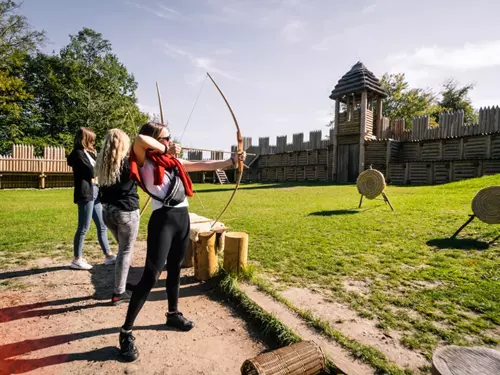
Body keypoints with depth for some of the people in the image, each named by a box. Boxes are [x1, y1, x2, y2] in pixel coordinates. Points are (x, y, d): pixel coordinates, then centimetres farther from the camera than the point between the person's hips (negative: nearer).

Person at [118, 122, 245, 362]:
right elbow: (140, 139, -24)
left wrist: (231, 161, 12)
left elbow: (205, 166, 16)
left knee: (175, 269, 18)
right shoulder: (145, 162, -4)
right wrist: (166, 149, -10)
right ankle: (126, 332, 9)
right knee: (151, 275, -6)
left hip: (182, 217, 7)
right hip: (163, 219, -7)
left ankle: (173, 314, 37)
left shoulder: (174, 162, 16)